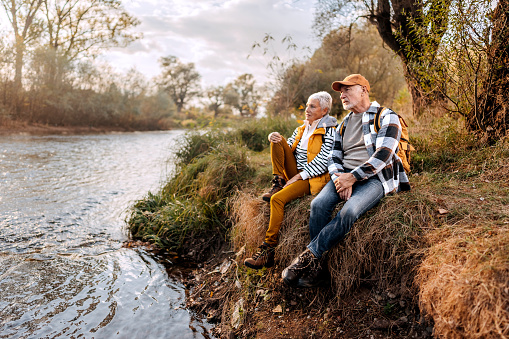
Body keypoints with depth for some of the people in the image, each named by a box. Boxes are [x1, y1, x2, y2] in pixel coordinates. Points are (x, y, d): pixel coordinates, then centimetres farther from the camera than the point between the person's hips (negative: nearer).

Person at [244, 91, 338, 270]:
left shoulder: (330, 131, -5)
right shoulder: (302, 129, 18)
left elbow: (323, 161, -14)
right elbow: (286, 150, 17)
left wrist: (299, 176, -18)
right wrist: (275, 139, -5)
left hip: (314, 178, -7)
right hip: (296, 173, 7)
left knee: (277, 199, -29)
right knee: (278, 140, -8)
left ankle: (269, 248, -22)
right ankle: (278, 183, -8)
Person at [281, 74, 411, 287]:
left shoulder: (386, 117, 2)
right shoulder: (344, 124, 22)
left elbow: (383, 155, -11)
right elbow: (333, 158, 15)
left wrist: (352, 177, -18)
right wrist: (339, 178, -7)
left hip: (375, 178, -5)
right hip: (345, 176, 5)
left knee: (349, 212, -35)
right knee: (318, 204, -25)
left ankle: (308, 256, -25)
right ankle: (316, 268, -21)